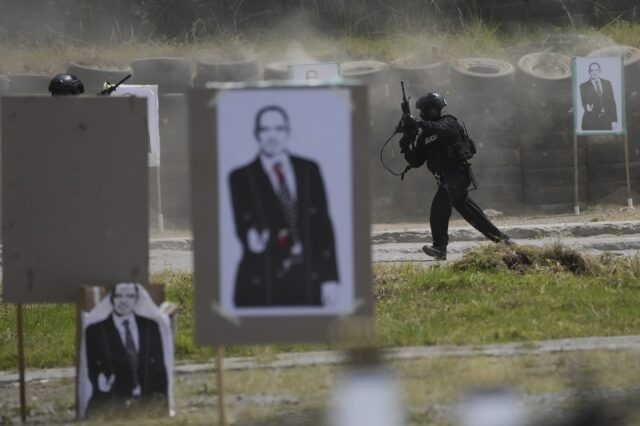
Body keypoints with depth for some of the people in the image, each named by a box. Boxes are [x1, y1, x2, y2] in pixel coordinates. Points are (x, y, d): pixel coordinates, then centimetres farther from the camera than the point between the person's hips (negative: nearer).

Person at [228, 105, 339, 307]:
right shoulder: (240, 177, 6)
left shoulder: (309, 170, 11)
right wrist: (252, 238, -26)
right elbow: (243, 224, -1)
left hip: (306, 282, 1)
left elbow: (323, 224, 8)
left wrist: (330, 277, 2)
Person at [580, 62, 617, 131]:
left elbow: (612, 102, 10)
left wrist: (614, 120, 3)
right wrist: (587, 107, -28)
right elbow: (584, 102, -3)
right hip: (591, 121, -2)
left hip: (606, 120, 2)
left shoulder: (607, 84, 11)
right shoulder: (583, 86, 4)